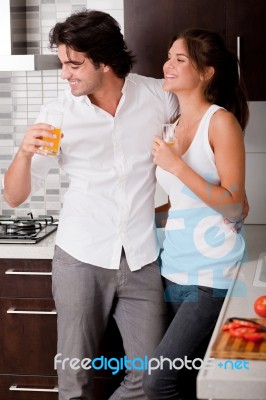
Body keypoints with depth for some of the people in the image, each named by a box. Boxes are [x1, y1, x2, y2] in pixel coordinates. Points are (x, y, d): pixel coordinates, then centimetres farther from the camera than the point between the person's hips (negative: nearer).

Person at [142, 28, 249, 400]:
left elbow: (234, 208, -14)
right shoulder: (171, 127, 12)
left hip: (211, 275, -7)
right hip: (174, 271, 7)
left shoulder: (221, 122, -9)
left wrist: (177, 166, -19)